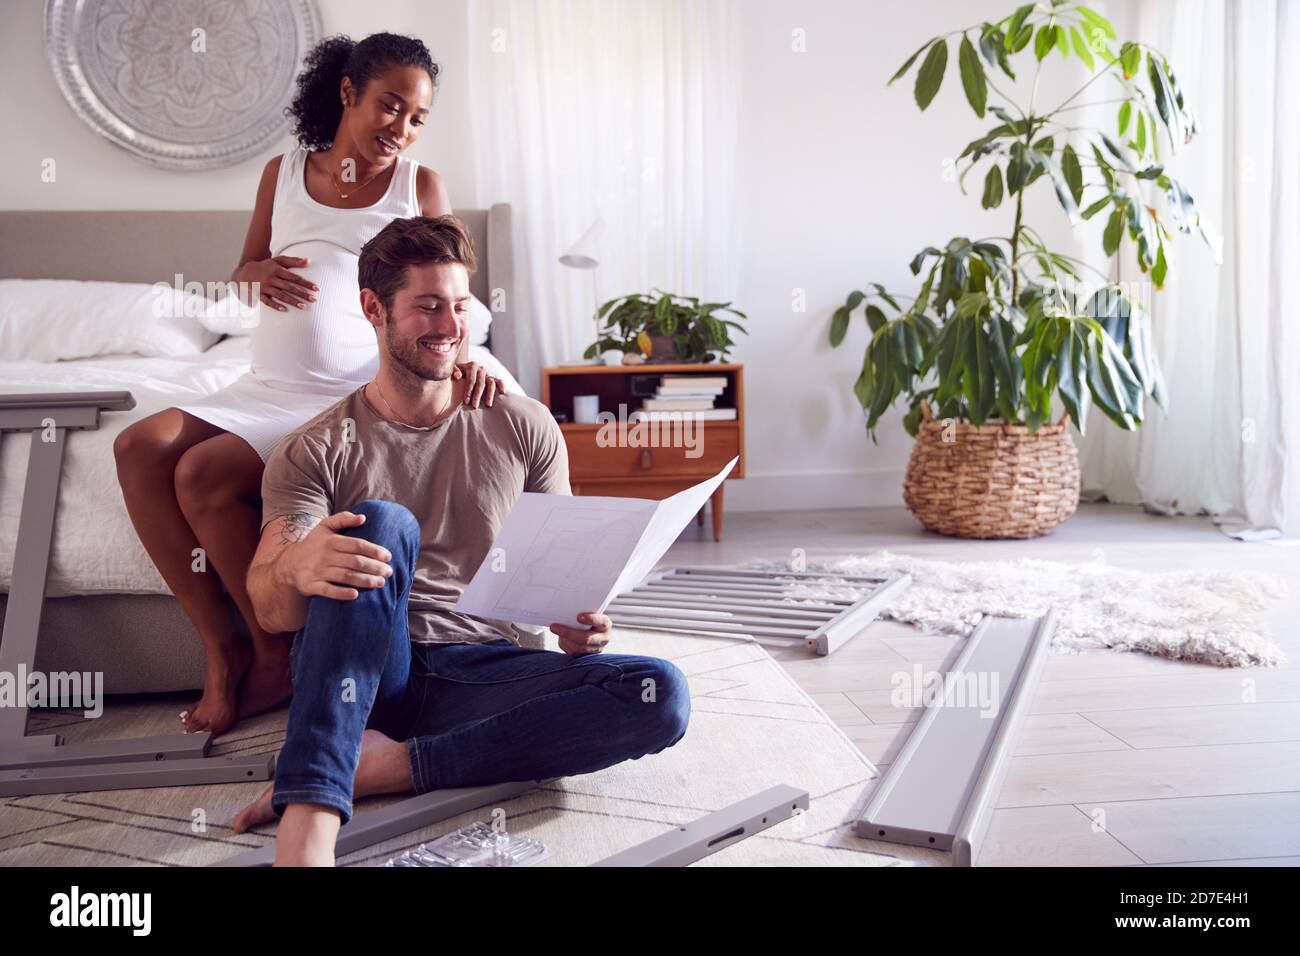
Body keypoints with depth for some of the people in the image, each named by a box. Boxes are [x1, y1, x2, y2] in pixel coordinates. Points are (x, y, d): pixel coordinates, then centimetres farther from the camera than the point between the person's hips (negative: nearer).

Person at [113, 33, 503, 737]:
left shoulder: (419, 186, 4)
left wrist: (464, 357, -21)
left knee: (203, 475, -23)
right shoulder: (285, 173, 14)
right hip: (266, 388, 5)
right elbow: (243, 273, 20)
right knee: (139, 448, -16)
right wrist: (261, 274, -6)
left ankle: (275, 656, -5)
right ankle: (221, 645, -10)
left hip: (353, 396, -5)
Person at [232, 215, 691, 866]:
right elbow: (270, 610, -6)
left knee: (662, 695, -23)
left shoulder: (524, 428, 11)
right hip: (363, 671, -1)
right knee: (380, 522, -31)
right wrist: (295, 568, -32)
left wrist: (575, 622, -11)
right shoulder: (316, 451, 5)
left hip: (481, 667, 2)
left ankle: (387, 766, -25)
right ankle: (307, 829, -41)